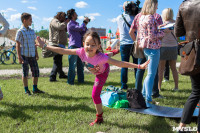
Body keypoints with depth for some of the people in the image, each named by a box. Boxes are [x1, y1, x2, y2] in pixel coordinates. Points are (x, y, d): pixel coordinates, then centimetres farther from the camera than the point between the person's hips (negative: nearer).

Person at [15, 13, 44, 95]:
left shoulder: (32, 31, 11)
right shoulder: (20, 32, -7)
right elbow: (17, 45, -8)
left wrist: (36, 54, 16)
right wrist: (19, 57, -13)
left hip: (32, 55, 6)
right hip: (24, 55, -6)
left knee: (36, 71, 6)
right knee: (25, 72, 1)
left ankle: (35, 89, 19)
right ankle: (26, 90, 12)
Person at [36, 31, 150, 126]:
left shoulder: (100, 57, -47)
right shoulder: (82, 52, -36)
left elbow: (120, 63, -49)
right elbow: (63, 51, -32)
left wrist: (139, 66, -55)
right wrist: (45, 46, -32)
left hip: (102, 73, -5)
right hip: (97, 70, 6)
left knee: (95, 95, -14)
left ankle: (99, 118, 9)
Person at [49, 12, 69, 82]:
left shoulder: (60, 22, 26)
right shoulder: (54, 21, -5)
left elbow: (65, 29, 23)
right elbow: (60, 26, -23)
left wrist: (66, 22, 8)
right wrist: (66, 22, -7)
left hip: (60, 44, 10)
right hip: (56, 44, -10)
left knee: (59, 60, 19)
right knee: (57, 61, -13)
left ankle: (61, 74, 31)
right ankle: (52, 77, -12)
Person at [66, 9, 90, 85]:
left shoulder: (76, 24, 23)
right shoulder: (70, 24, -6)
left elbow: (82, 33, 22)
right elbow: (80, 28, -18)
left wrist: (85, 24, 11)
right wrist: (85, 22, -2)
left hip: (79, 46, 9)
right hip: (73, 46, -9)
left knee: (80, 65, 11)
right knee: (73, 65, -6)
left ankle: (81, 80, 19)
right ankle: (70, 81, 1)